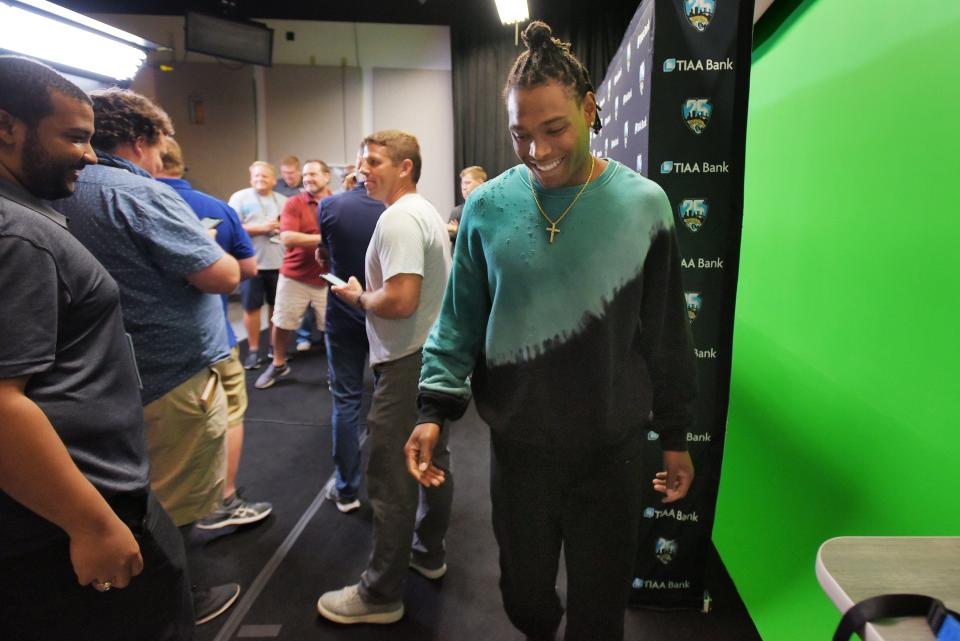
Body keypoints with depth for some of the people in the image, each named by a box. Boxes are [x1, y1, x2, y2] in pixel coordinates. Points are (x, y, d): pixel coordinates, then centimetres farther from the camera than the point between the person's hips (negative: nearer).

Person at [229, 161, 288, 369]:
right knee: (252, 306, 2)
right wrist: (261, 228, -13)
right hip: (252, 262, -3)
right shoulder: (240, 197, 0)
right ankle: (253, 350, 14)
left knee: (277, 305, 11)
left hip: (279, 262, 3)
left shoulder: (284, 201, 11)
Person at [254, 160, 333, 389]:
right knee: (281, 324, 12)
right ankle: (278, 365, 36)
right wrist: (325, 238, -18)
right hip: (294, 276, 0)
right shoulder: (293, 203, -5)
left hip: (327, 278, 0)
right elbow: (287, 239, -17)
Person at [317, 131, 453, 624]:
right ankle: (428, 553, 37)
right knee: (432, 459, 19)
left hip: (407, 363, -11)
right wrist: (369, 293, 15)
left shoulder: (398, 219, -17)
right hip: (434, 353, 11)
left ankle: (381, 594, 12)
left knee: (391, 479, -1)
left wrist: (357, 297, -9)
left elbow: (399, 301, -27)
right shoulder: (426, 212, 15)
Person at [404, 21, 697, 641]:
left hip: (613, 449, -1)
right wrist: (435, 409, -8)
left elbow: (667, 337, 0)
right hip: (518, 445, 1)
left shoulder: (643, 205, -6)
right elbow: (459, 323, 1)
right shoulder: (488, 207, -5)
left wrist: (675, 435, 5)